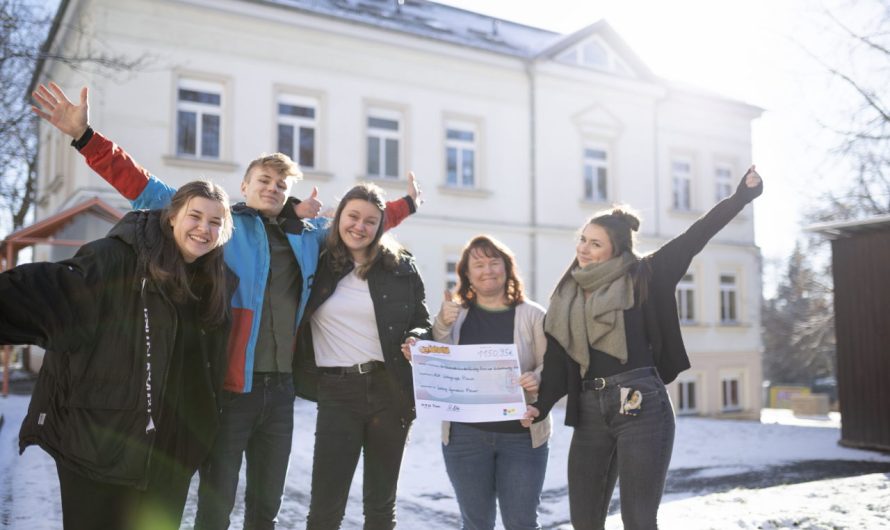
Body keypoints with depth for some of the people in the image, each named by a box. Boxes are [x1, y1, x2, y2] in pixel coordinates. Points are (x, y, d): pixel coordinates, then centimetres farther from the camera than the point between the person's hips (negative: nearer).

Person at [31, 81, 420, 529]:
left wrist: (407, 205, 33)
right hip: (229, 386, -4)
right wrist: (85, 136, -11)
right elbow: (147, 190, -4)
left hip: (280, 387, 4)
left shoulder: (309, 233, 12)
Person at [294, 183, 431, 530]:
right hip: (337, 392, -1)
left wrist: (417, 340, -11)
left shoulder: (400, 266, 4)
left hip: (390, 389, 1)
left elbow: (423, 323, 11)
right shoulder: (316, 261, 2)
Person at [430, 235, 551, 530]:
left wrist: (538, 379, -24)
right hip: (465, 434, 2)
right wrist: (442, 326, -15)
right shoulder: (454, 314, 7)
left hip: (522, 434, -2)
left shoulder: (532, 314, 0)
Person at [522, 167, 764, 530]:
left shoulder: (640, 277, 2)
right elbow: (557, 359, 8)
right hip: (590, 411, 5)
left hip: (641, 406, -4)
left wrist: (742, 195, -5)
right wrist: (540, 405, -4)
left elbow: (694, 237, -1)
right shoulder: (567, 296, 12)